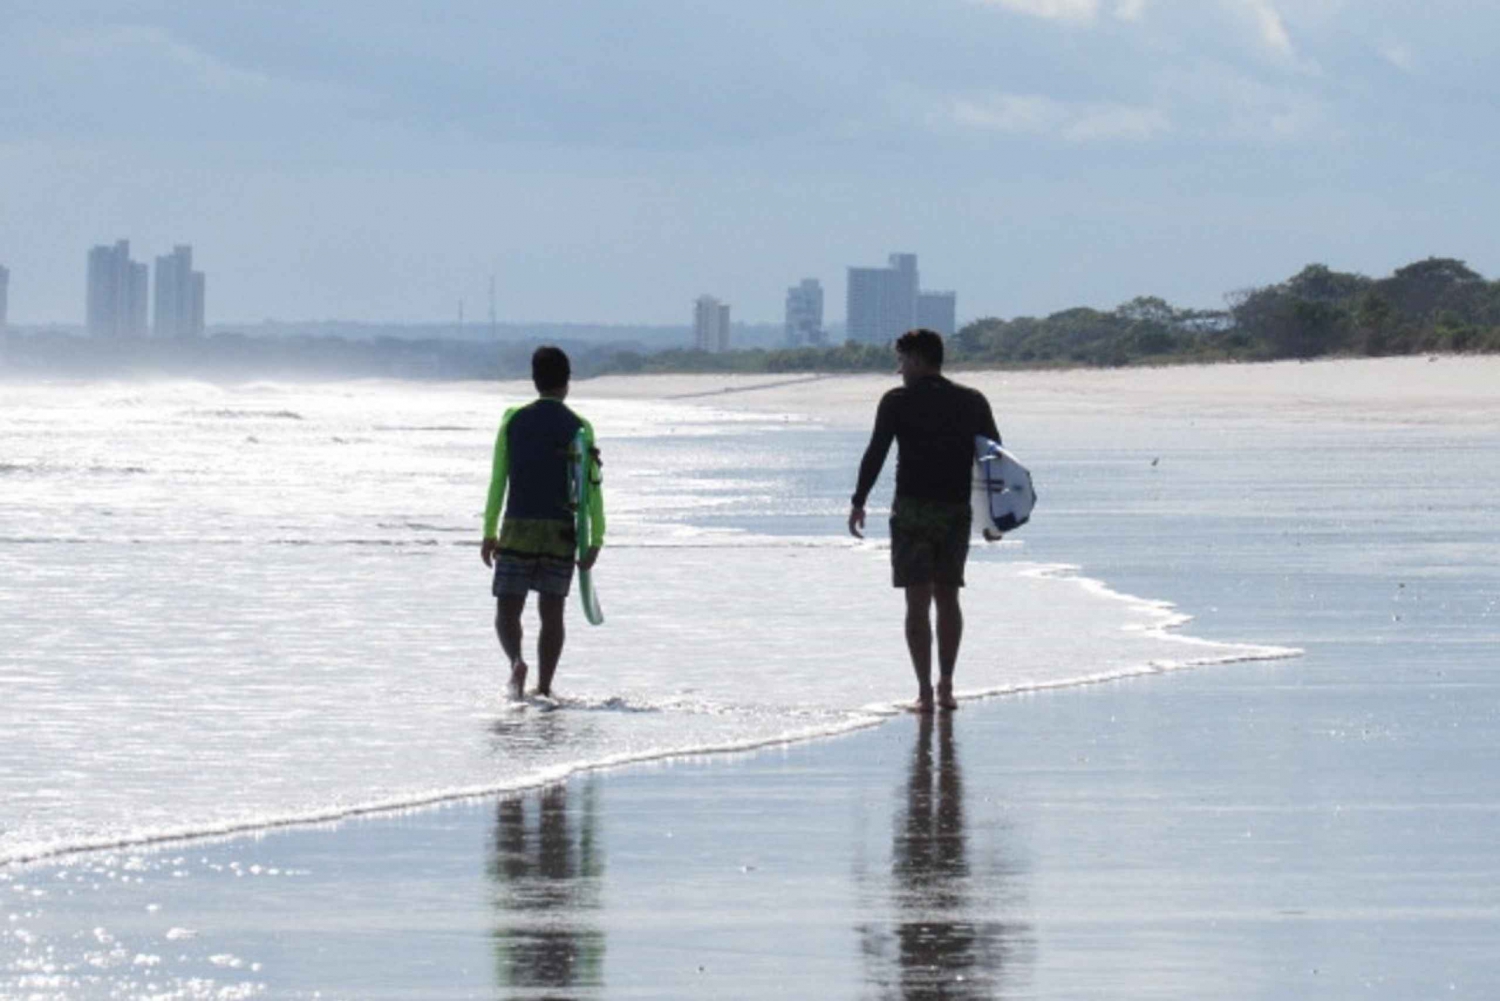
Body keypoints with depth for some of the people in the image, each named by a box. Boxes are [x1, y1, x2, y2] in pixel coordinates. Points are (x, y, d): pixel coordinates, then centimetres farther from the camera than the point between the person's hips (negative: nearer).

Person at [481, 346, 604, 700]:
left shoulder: (513, 421, 1)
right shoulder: (579, 428, 0)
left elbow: (498, 480, 1)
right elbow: (592, 487, -4)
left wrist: (489, 533, 5)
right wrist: (595, 540, -2)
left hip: (518, 527, -1)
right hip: (561, 532, 1)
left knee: (508, 608, 3)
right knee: (551, 611, 9)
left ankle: (516, 661, -25)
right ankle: (544, 687, 9)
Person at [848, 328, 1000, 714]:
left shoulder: (898, 402, -5)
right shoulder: (972, 402, 6)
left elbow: (875, 454, -8)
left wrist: (858, 502, 1)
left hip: (913, 509, -4)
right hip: (957, 510, 4)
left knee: (918, 601, -1)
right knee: (947, 597, 16)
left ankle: (925, 691, -7)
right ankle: (946, 686, 17)